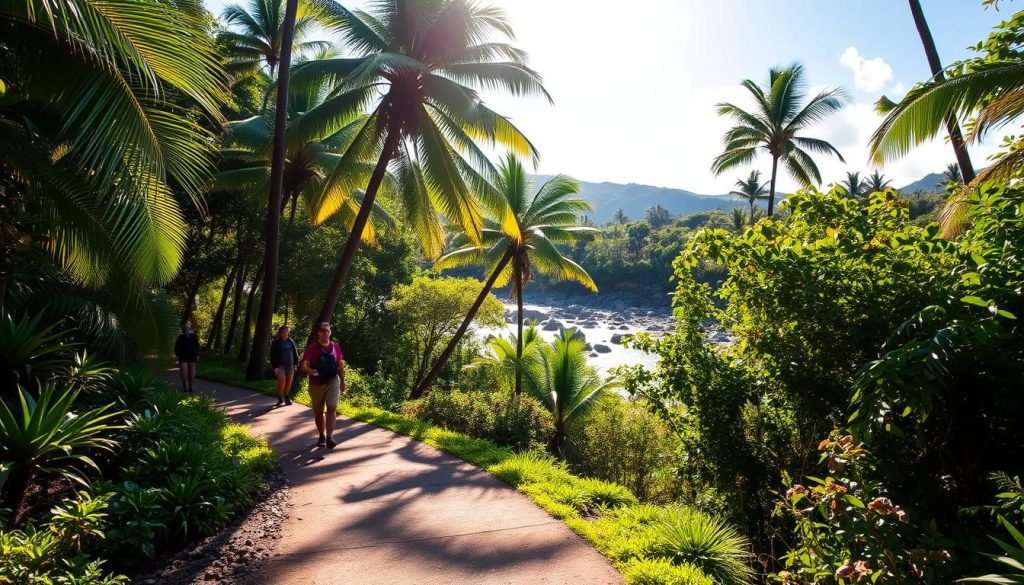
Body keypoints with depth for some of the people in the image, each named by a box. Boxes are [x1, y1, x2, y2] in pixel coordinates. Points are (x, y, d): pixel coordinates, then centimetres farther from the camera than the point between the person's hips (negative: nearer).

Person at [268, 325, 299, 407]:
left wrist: (296, 363, 8)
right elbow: (272, 356, -3)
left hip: (290, 365, 4)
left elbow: (295, 353, 14)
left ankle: (287, 397, 19)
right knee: (282, 381, -17)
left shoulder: (291, 342, 8)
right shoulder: (276, 343, -2)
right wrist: (275, 366, -10)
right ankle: (280, 398, -2)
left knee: (289, 382, 5)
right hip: (280, 365, -4)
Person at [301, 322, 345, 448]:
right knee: (318, 412, 10)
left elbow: (340, 365, 14)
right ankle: (321, 436, 28)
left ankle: (329, 437, -20)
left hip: (333, 382, 0)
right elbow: (304, 366, -11)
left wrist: (342, 381, 14)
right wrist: (311, 371, -33)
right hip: (316, 383, 0)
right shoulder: (312, 348, -5)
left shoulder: (336, 347, 4)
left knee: (332, 408, -16)